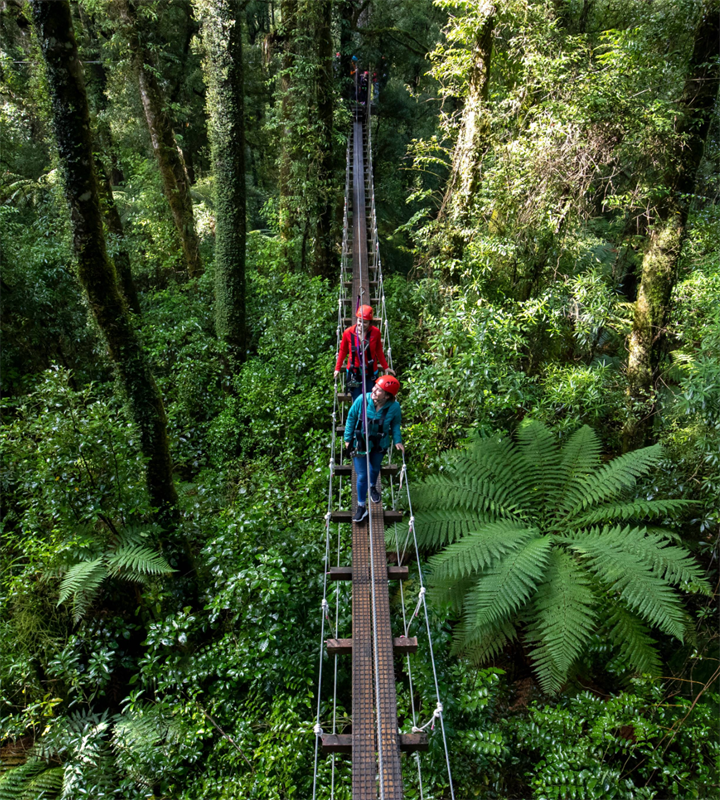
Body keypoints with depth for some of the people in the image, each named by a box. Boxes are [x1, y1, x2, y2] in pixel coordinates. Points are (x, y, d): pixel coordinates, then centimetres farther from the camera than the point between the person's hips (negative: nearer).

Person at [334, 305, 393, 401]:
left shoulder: (375, 332, -10)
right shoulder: (348, 333, -11)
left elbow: (379, 351, 4)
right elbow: (343, 351, 3)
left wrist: (385, 367, 5)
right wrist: (337, 368, 4)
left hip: (371, 374, 0)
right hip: (354, 374, 0)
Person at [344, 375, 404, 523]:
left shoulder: (394, 407, -23)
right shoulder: (362, 400, -26)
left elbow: (395, 424, -3)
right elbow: (351, 418, -10)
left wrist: (397, 441, -15)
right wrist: (348, 438, -4)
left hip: (379, 444, 2)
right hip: (360, 443, -1)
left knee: (375, 468, 26)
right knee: (362, 475, 1)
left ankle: (372, 487, 60)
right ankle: (361, 507, 19)